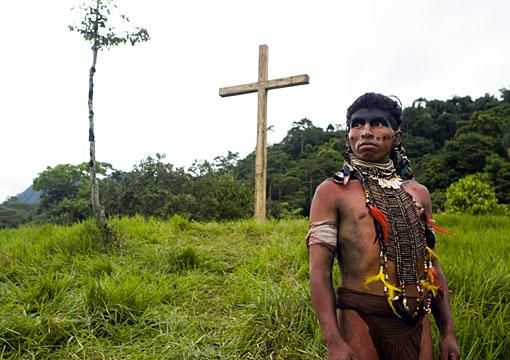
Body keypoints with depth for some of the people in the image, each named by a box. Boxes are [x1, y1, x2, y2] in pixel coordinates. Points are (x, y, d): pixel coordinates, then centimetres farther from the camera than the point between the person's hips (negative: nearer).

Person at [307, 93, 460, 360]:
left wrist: (447, 332, 12)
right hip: (361, 318, -4)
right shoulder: (332, 191, -4)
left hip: (417, 322, 5)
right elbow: (320, 271, -10)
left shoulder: (418, 193, 11)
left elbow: (432, 266, 15)